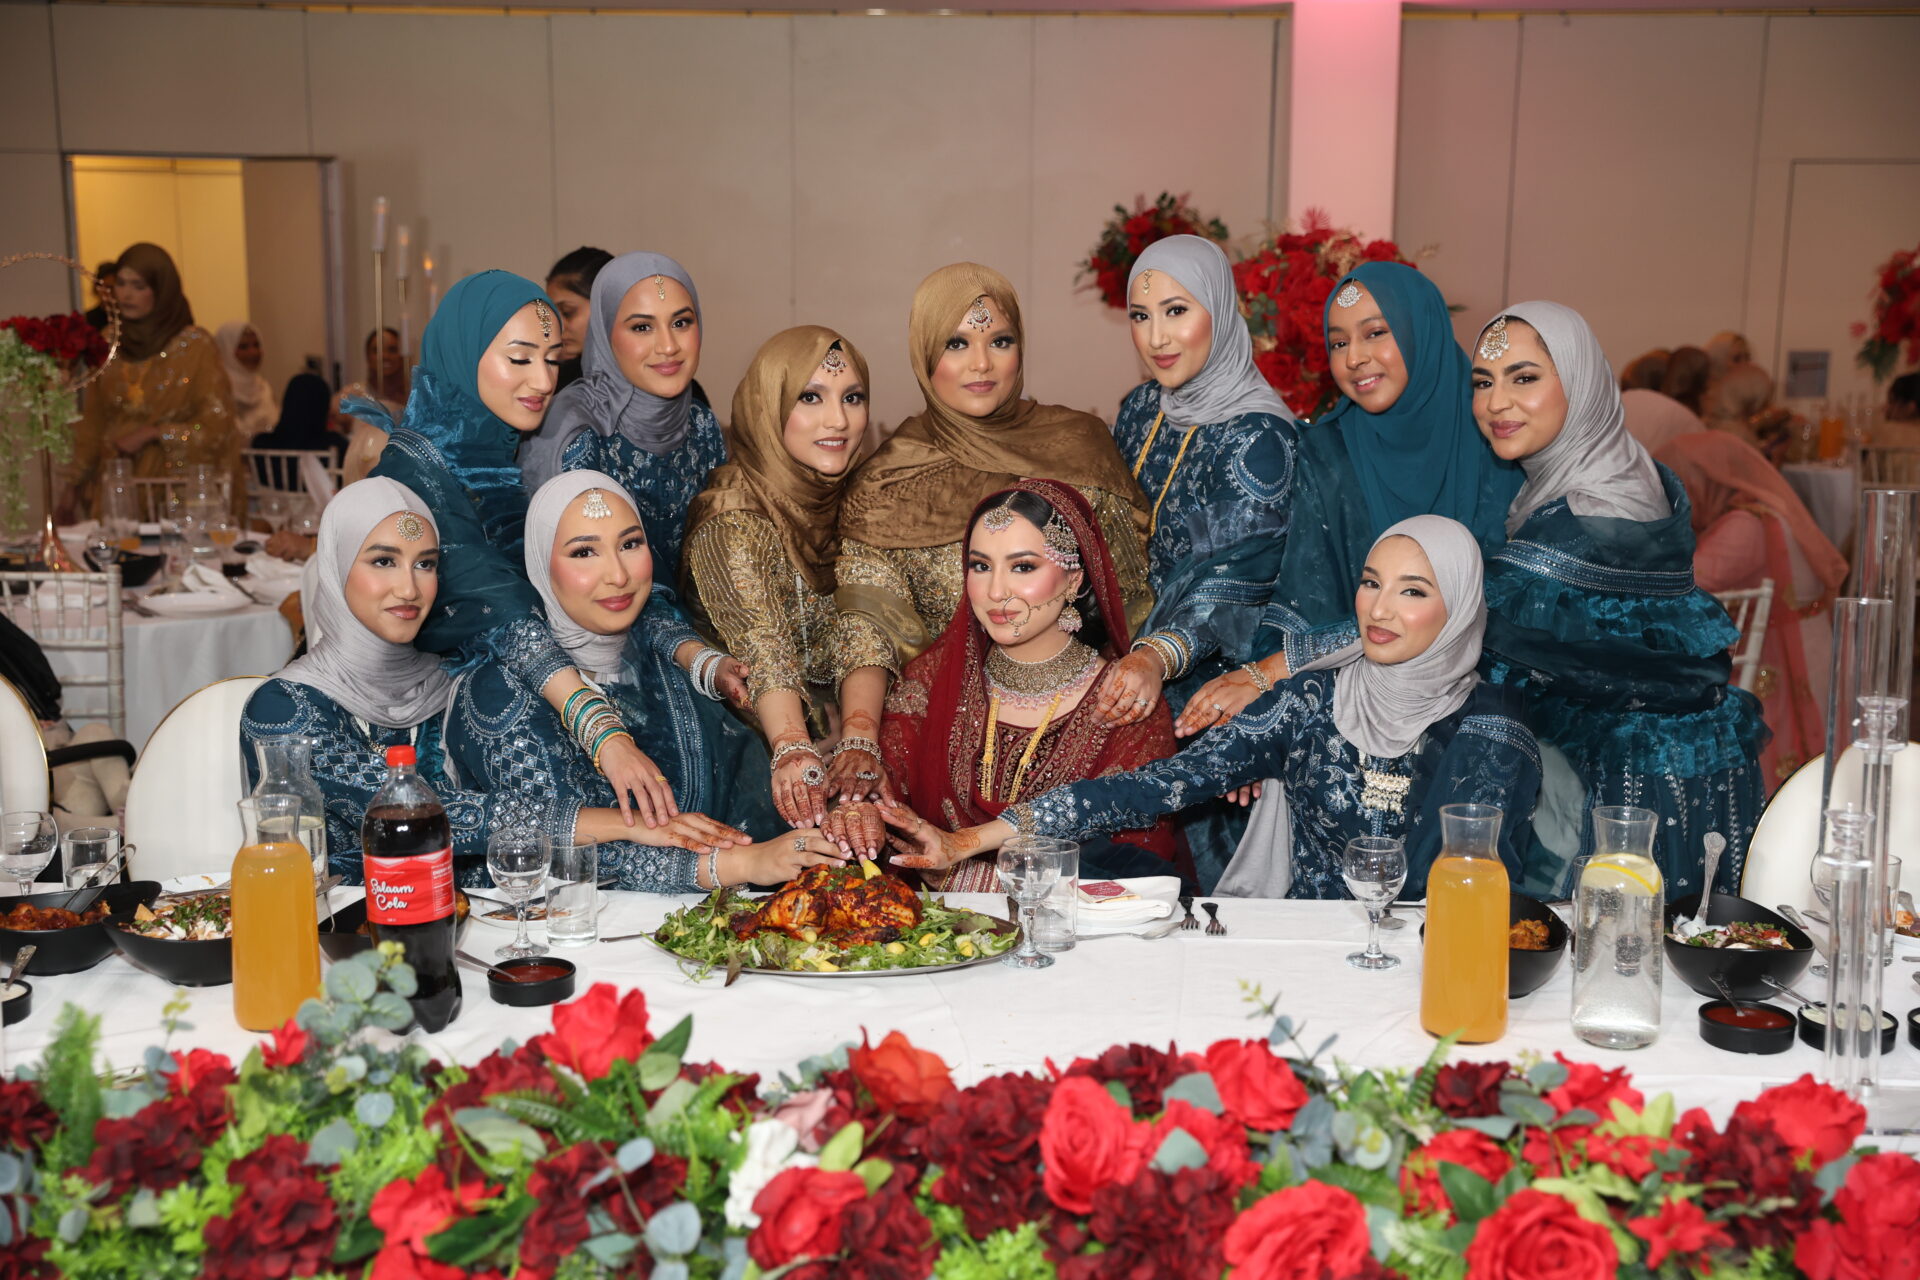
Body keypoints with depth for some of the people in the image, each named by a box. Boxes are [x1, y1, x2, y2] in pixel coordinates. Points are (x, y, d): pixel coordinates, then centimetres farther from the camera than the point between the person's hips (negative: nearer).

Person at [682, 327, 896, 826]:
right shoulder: (734, 512, -14)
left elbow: (865, 634, -11)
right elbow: (761, 649, -28)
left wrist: (861, 741, -30)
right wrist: (793, 751, -47)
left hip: (843, 713, 5)